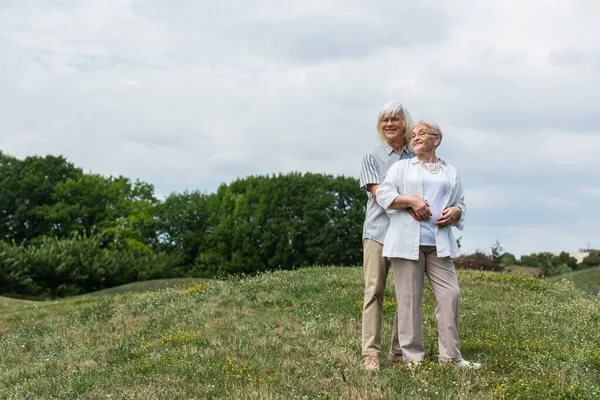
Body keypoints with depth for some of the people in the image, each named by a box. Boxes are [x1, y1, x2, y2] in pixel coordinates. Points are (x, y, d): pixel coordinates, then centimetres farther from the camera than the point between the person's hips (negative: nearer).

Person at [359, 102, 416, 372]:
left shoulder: (415, 158, 14)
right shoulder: (373, 157, 8)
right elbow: (378, 192, -5)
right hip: (378, 229, -3)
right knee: (374, 291, -6)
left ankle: (400, 351, 12)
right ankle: (371, 353, -6)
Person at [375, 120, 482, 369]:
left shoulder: (451, 172, 21)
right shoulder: (401, 167, 14)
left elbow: (460, 204, 21)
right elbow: (383, 193, 2)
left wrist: (455, 211, -3)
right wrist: (411, 201, -12)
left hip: (439, 243, 2)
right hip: (407, 242, -2)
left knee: (450, 294, -6)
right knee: (409, 298, -4)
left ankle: (450, 356, 2)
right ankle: (413, 356, 2)